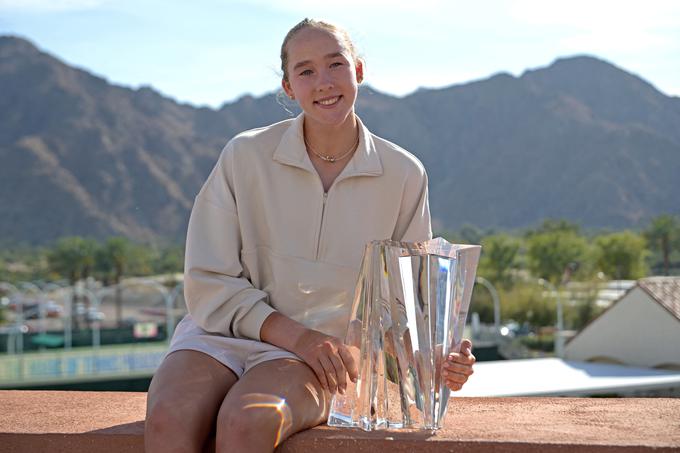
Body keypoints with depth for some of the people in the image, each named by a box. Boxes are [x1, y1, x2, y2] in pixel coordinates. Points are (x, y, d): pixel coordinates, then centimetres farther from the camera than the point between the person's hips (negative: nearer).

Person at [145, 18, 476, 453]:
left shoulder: (403, 176, 3)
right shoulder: (245, 156, -1)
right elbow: (210, 283, 0)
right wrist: (294, 334, -13)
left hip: (322, 357, 0)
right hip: (225, 332, 1)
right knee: (167, 418, -33)